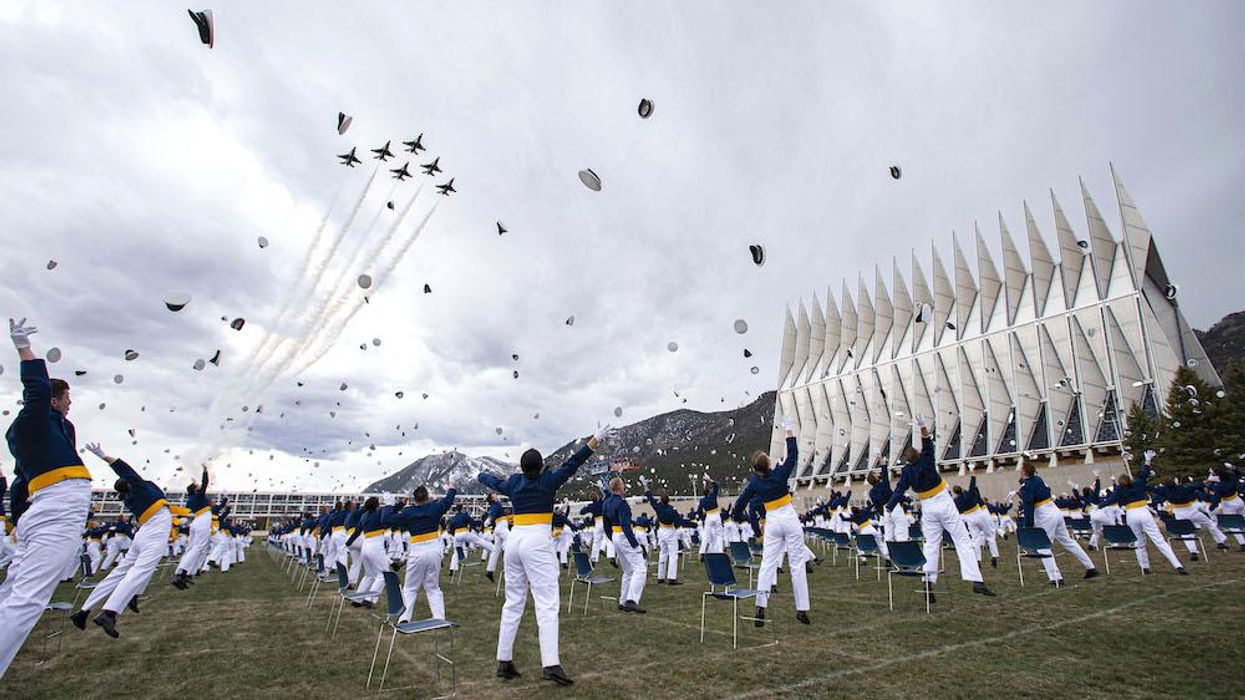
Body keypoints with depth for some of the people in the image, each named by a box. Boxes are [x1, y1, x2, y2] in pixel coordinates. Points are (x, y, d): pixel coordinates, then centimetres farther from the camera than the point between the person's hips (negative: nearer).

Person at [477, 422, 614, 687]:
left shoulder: (512, 482, 9)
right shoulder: (548, 481, -5)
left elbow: (493, 481, 28)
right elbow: (573, 463, -10)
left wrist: (481, 475, 50)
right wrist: (597, 439, -12)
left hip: (514, 539, 6)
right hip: (537, 541, -6)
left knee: (513, 602, 14)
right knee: (547, 604, -7)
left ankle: (504, 662, 19)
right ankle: (550, 665, -14)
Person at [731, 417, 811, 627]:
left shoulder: (754, 482, -6)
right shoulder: (780, 474, -14)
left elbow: (741, 502, 0)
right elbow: (793, 454, -4)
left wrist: (737, 517, 20)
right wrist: (789, 431, 2)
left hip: (772, 523, 2)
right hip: (790, 519, -2)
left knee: (767, 564, 3)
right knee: (797, 564, 6)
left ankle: (760, 608, -5)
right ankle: (802, 609, 10)